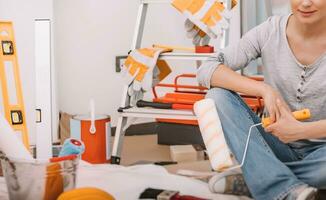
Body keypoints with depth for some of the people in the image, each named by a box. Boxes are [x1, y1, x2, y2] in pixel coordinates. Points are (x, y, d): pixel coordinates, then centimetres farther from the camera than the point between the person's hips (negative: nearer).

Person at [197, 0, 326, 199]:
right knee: (218, 95, -21)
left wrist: (303, 130, -30)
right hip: (276, 143, 2)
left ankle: (256, 180, -21)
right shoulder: (270, 31, -7)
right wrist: (264, 90, -27)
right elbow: (206, 70, -15)